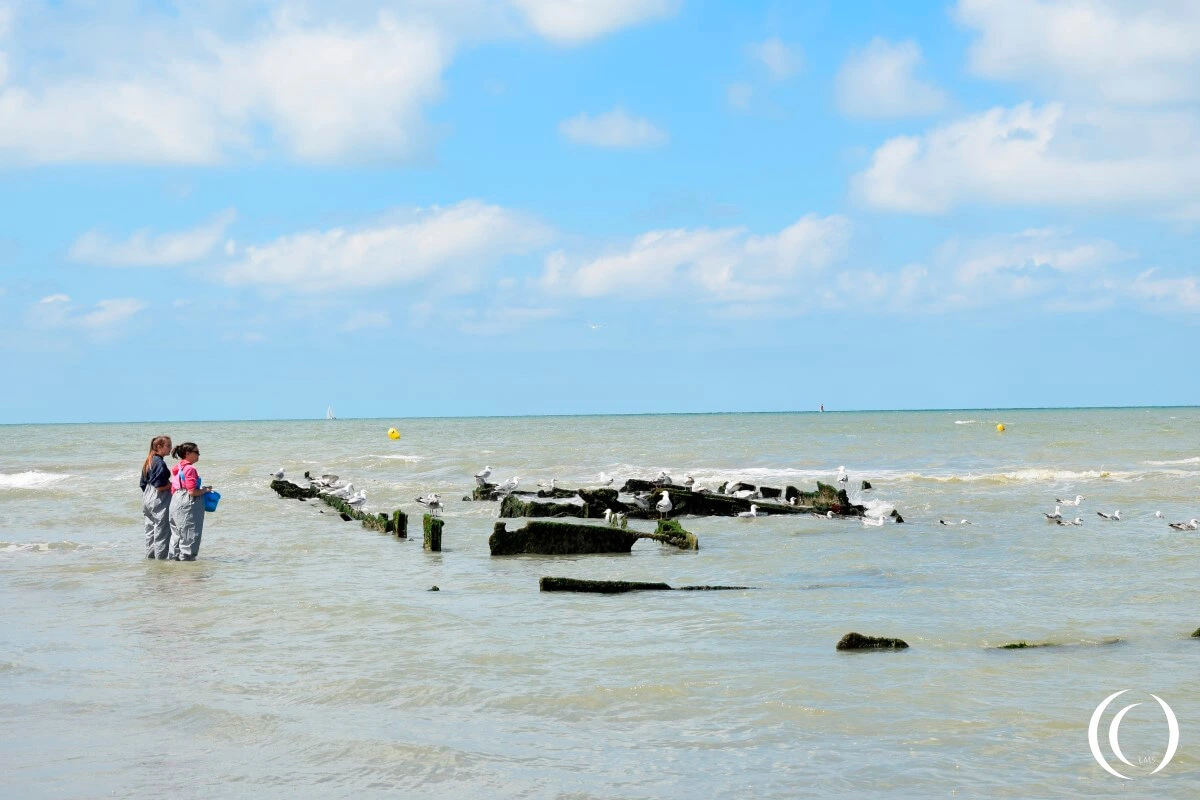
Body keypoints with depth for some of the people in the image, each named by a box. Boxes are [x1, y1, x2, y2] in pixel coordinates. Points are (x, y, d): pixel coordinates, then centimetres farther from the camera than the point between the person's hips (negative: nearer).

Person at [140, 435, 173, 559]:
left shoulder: (148, 462, 9)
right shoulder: (160, 463, -19)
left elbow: (143, 484, 14)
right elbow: (160, 487, -22)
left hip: (147, 499, 9)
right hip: (159, 501, -9)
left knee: (150, 528, 15)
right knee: (161, 530, -2)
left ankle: (150, 554, 22)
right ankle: (161, 556, 0)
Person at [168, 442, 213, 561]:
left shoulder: (177, 468, 12)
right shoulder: (190, 469, -16)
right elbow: (192, 492, -21)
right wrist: (205, 490, -5)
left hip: (176, 501, 9)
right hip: (188, 505, -9)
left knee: (177, 534, 15)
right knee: (189, 535, -2)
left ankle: (174, 557, 19)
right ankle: (186, 557, 1)